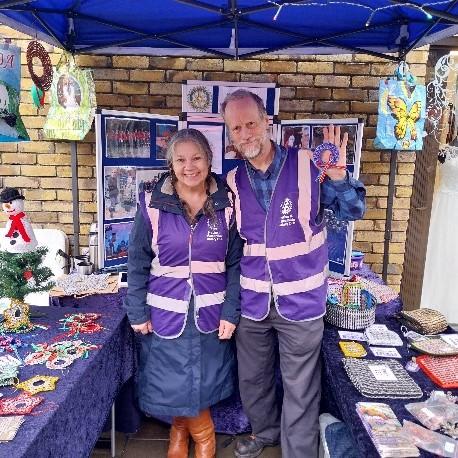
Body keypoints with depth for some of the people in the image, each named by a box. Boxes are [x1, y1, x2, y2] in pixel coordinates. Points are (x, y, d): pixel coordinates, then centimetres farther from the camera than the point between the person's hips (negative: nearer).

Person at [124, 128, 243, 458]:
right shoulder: (153, 204, -7)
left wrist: (231, 312, -6)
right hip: (167, 312, 0)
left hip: (210, 313, 1)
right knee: (172, 381, 8)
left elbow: (236, 262, -1)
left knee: (204, 380, 9)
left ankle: (181, 426, 42)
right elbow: (138, 262, -2)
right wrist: (138, 312, -2)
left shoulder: (226, 203, -4)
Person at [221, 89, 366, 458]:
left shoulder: (308, 165, -11)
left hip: (301, 301, -4)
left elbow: (353, 211, -5)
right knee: (252, 380, 23)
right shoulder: (233, 182, -1)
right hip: (252, 302, 4)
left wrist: (339, 177, -25)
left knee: (301, 391, 10)